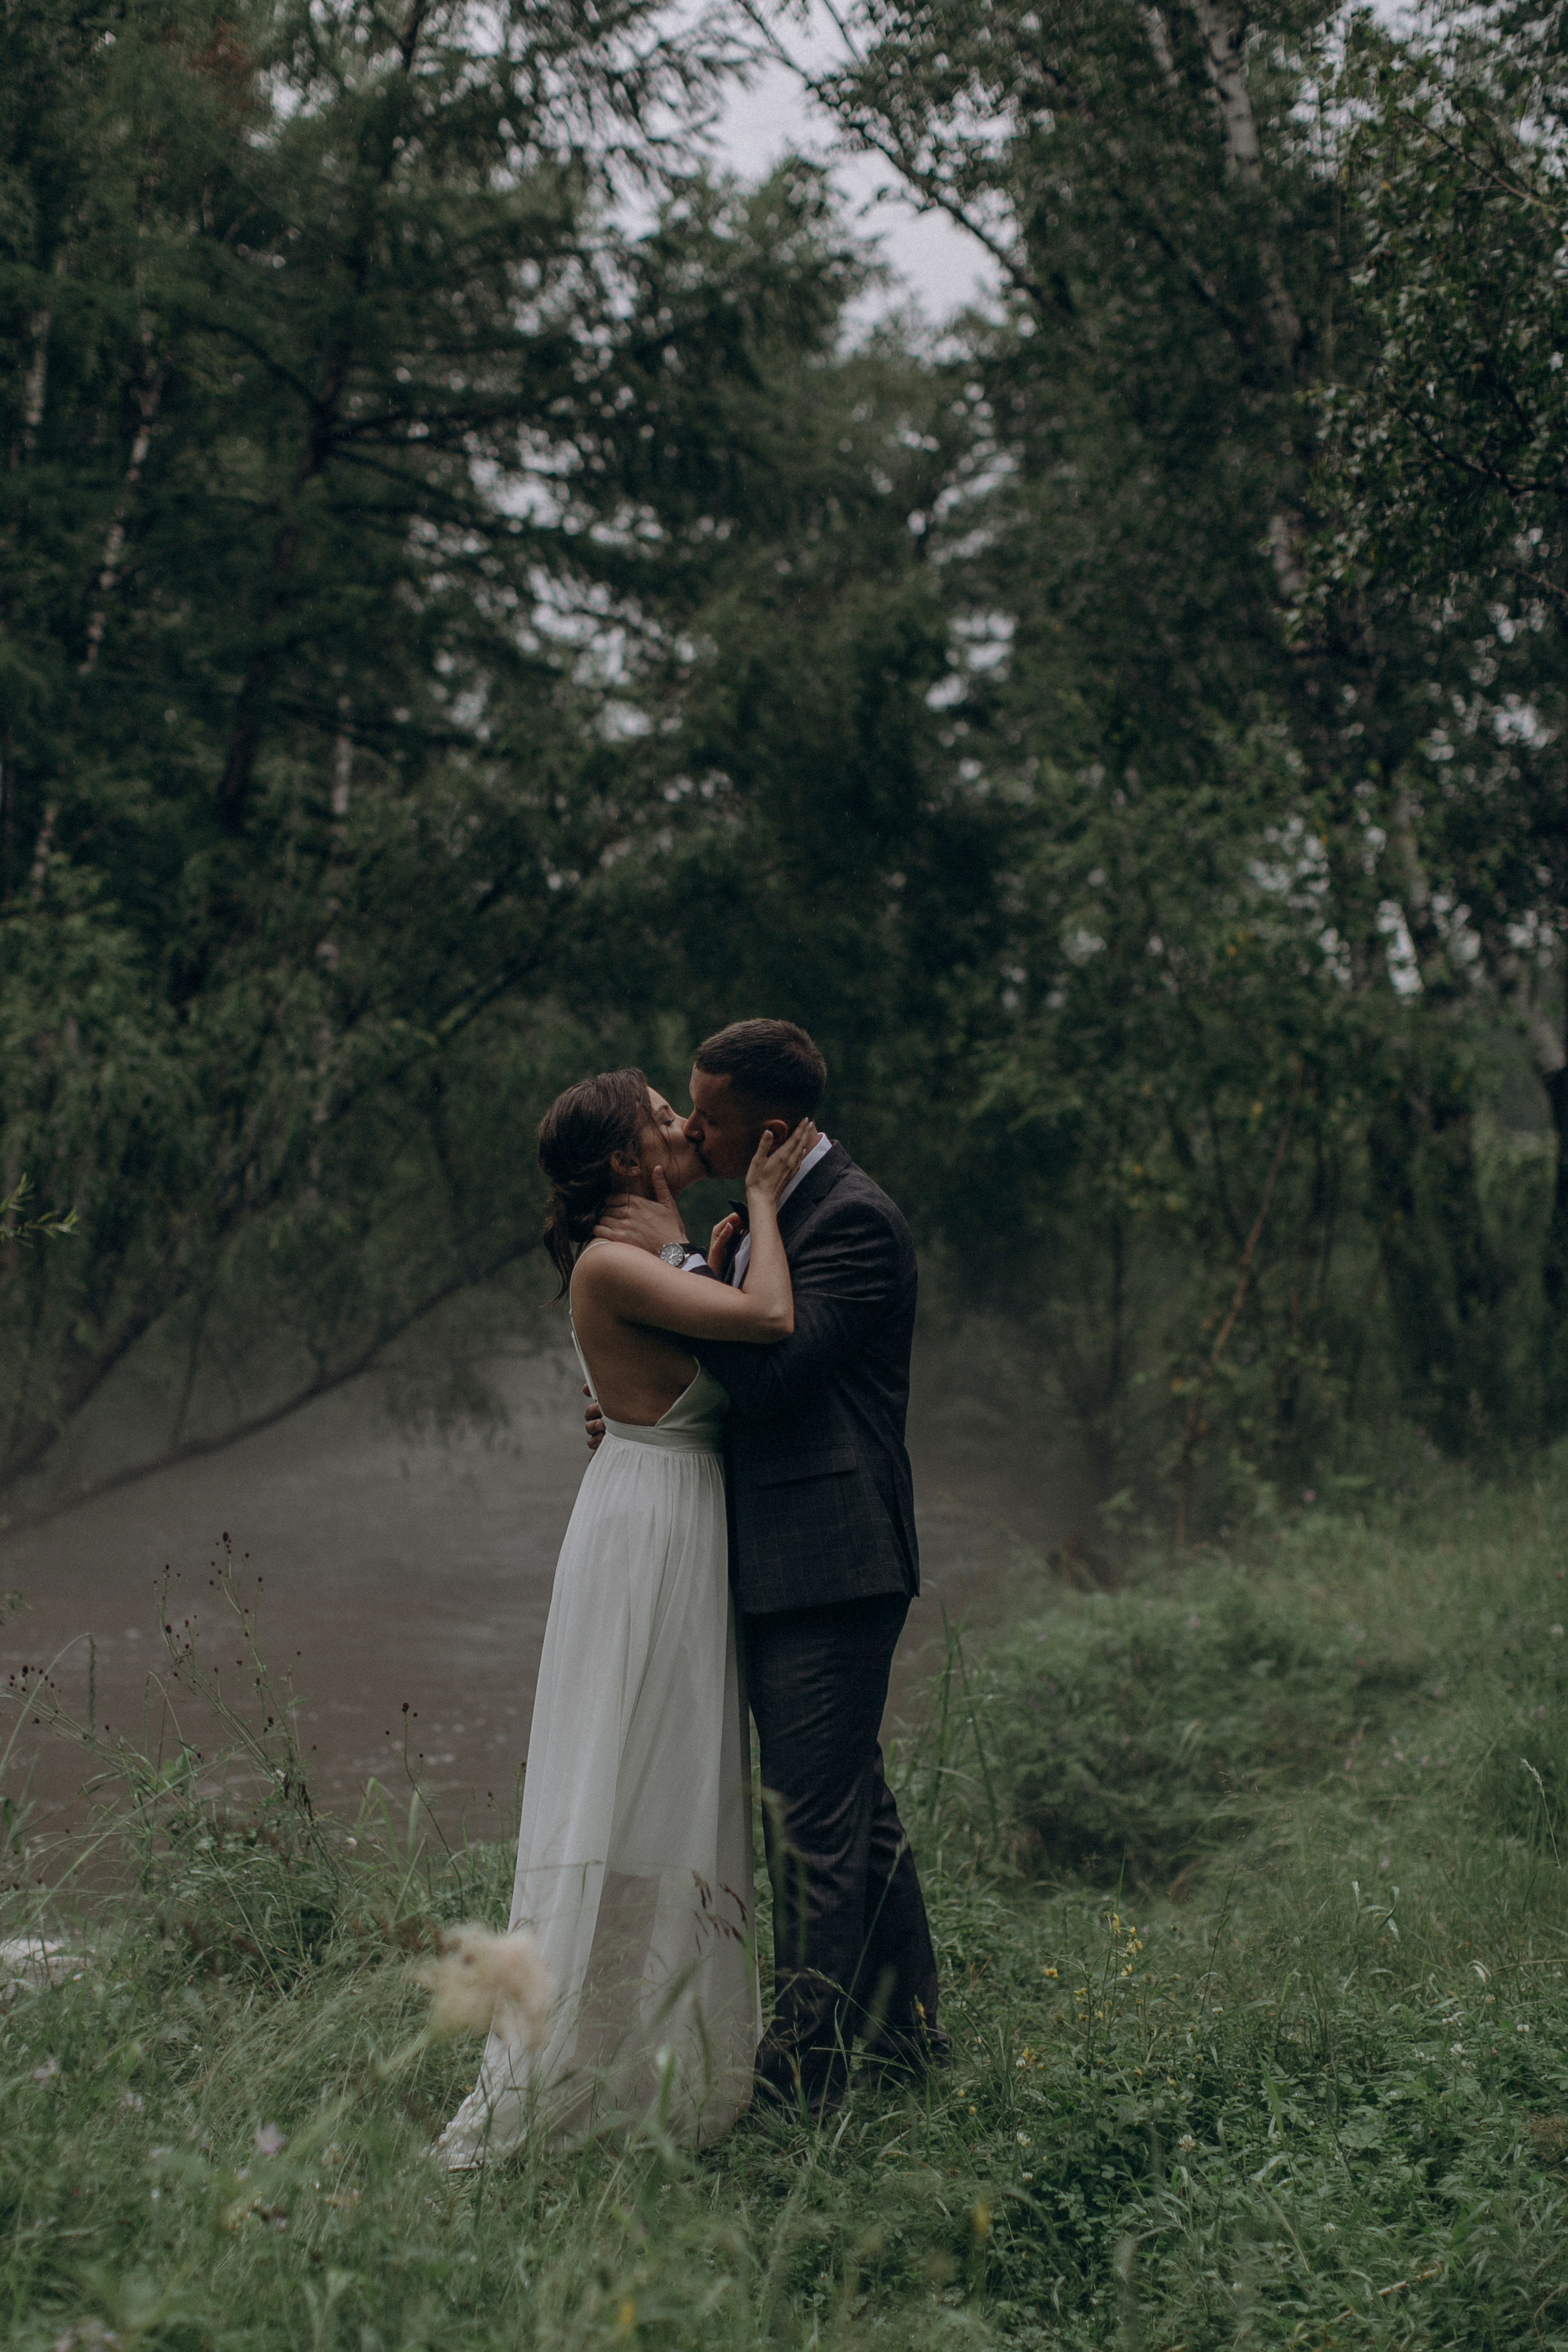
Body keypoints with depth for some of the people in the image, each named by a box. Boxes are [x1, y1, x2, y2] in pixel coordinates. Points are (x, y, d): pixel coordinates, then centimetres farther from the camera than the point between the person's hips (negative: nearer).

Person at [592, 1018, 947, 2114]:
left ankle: (803, 2076, 5)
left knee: (813, 1821, -4)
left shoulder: (854, 1220, -17)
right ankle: (908, 2030, 33)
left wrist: (680, 1257, -16)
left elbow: (773, 1369, -25)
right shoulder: (769, 1209, 13)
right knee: (855, 1801, 19)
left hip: (829, 1563, -10)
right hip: (790, 1560, 10)